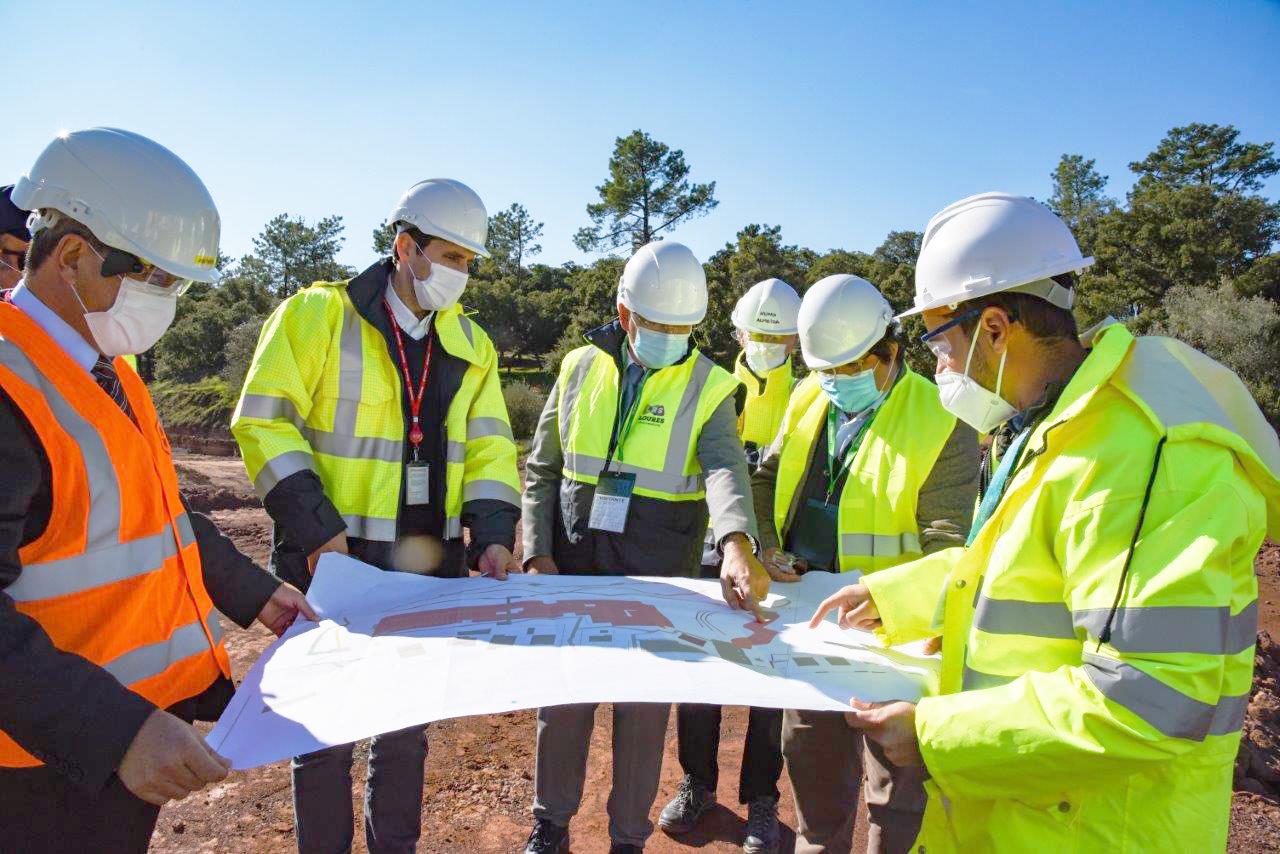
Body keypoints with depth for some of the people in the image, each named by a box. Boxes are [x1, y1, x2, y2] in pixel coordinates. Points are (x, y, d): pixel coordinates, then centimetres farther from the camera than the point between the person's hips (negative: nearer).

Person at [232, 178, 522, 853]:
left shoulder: (471, 345, 8)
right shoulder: (317, 314, -6)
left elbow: (488, 447, 6)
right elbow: (263, 423, -10)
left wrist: (493, 533, -9)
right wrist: (316, 529, -18)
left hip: (429, 568, 5)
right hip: (333, 563, -4)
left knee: (407, 728, 18)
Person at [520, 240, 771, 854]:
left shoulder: (711, 387, -5)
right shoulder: (580, 369, 3)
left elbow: (724, 468, -23)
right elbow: (541, 470, 7)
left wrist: (737, 544, -43)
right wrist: (537, 553, -3)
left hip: (658, 582, -2)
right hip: (572, 571, 2)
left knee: (644, 711, 10)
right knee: (562, 699, 13)